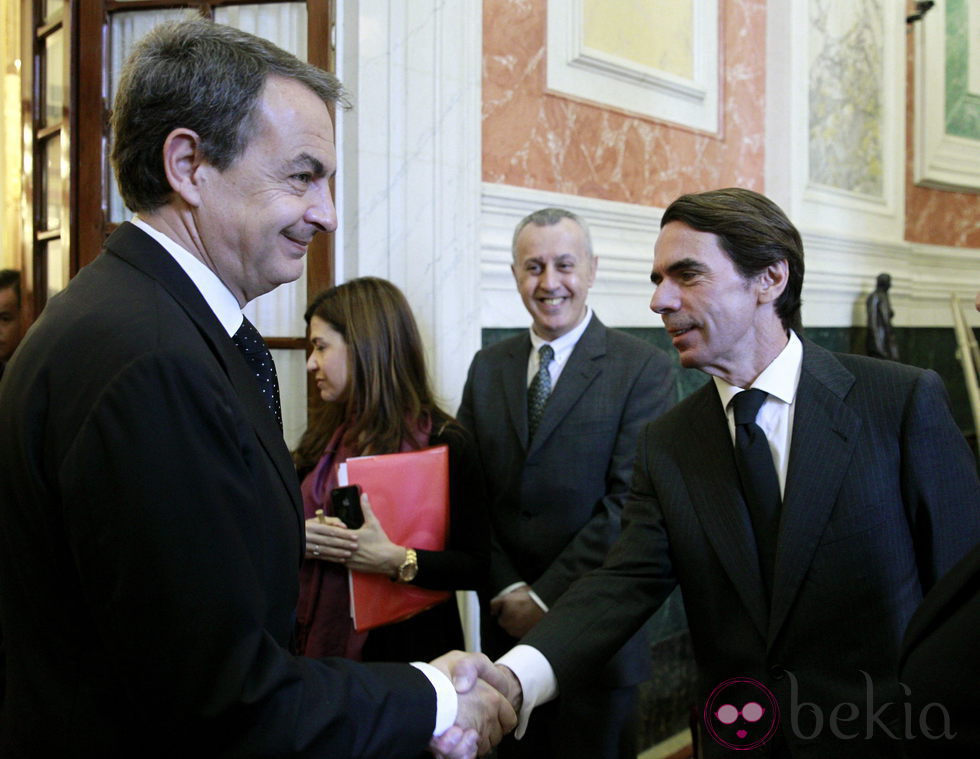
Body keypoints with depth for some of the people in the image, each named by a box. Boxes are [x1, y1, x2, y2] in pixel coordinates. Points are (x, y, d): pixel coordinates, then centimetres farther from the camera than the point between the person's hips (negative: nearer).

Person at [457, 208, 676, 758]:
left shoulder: (645, 370, -8)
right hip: (508, 625, 4)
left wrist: (546, 598, -14)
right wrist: (507, 591, -7)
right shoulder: (487, 369, 7)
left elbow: (629, 503, -14)